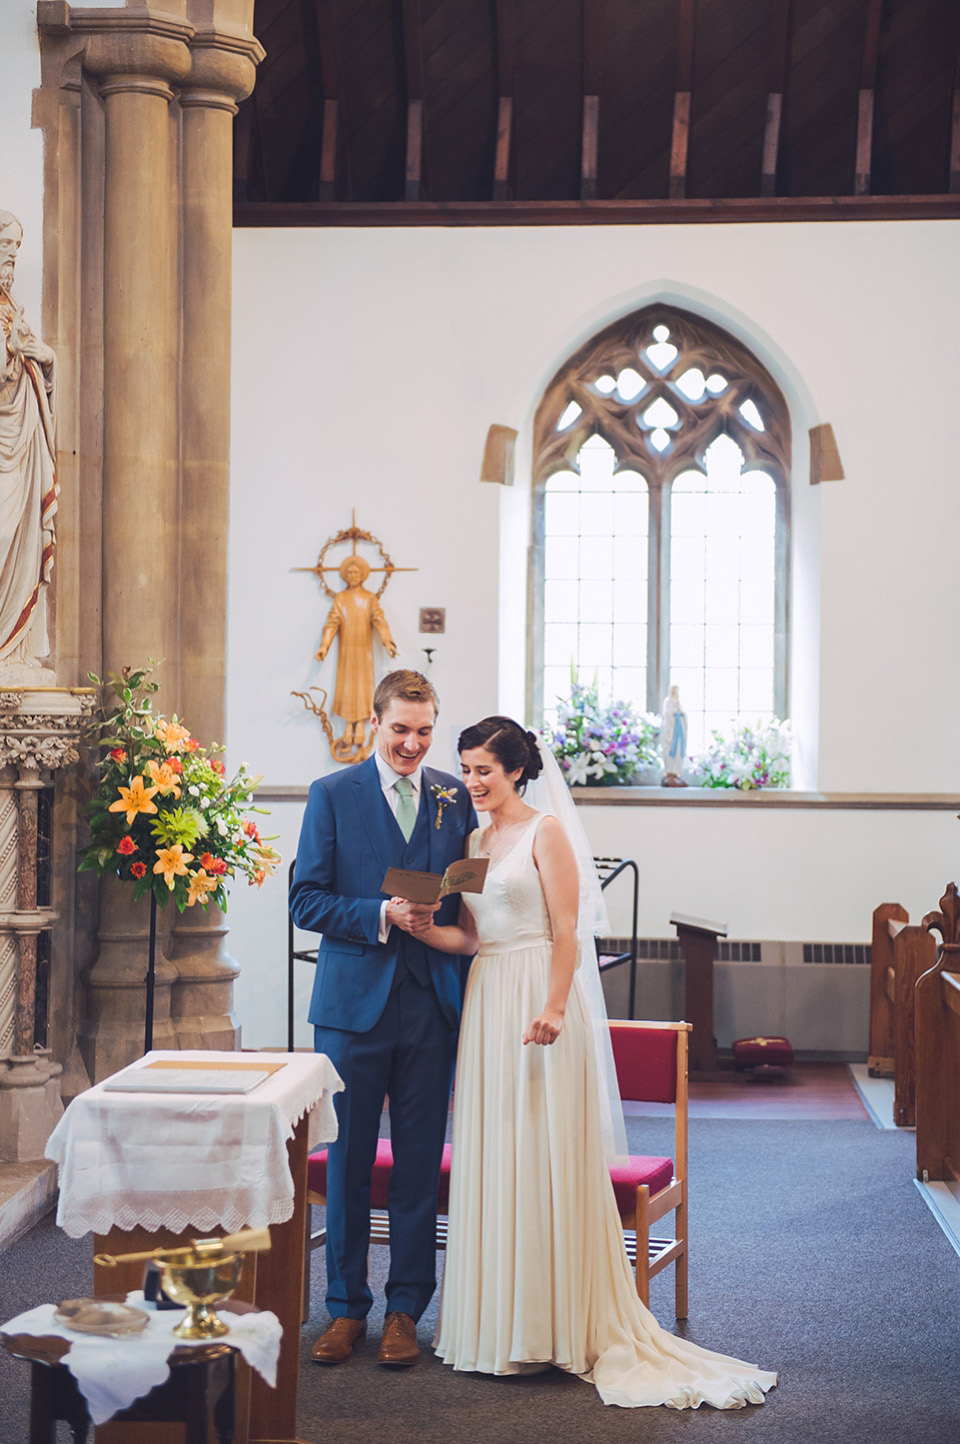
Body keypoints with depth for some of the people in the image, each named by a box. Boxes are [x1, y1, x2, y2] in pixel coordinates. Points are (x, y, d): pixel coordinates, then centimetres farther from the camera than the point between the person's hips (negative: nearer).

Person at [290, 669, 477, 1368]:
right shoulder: (332, 795, 1)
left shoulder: (457, 798, 8)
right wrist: (381, 914, -16)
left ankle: (406, 1310, 16)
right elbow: (306, 900, -3)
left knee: (420, 1164, 6)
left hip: (433, 1005, 2)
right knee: (348, 1160, 6)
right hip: (354, 1002, -1)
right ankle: (347, 1308, 18)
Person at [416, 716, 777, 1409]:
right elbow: (472, 935, 12)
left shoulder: (546, 832, -6)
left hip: (538, 997, -7)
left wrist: (553, 1008, -21)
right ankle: (496, 1319, 17)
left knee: (541, 1155, -4)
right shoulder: (474, 841, 15)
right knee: (489, 1157, 9)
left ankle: (549, 1324, 4)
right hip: (486, 1000, 7)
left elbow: (566, 931, -11)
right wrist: (430, 930, -8)